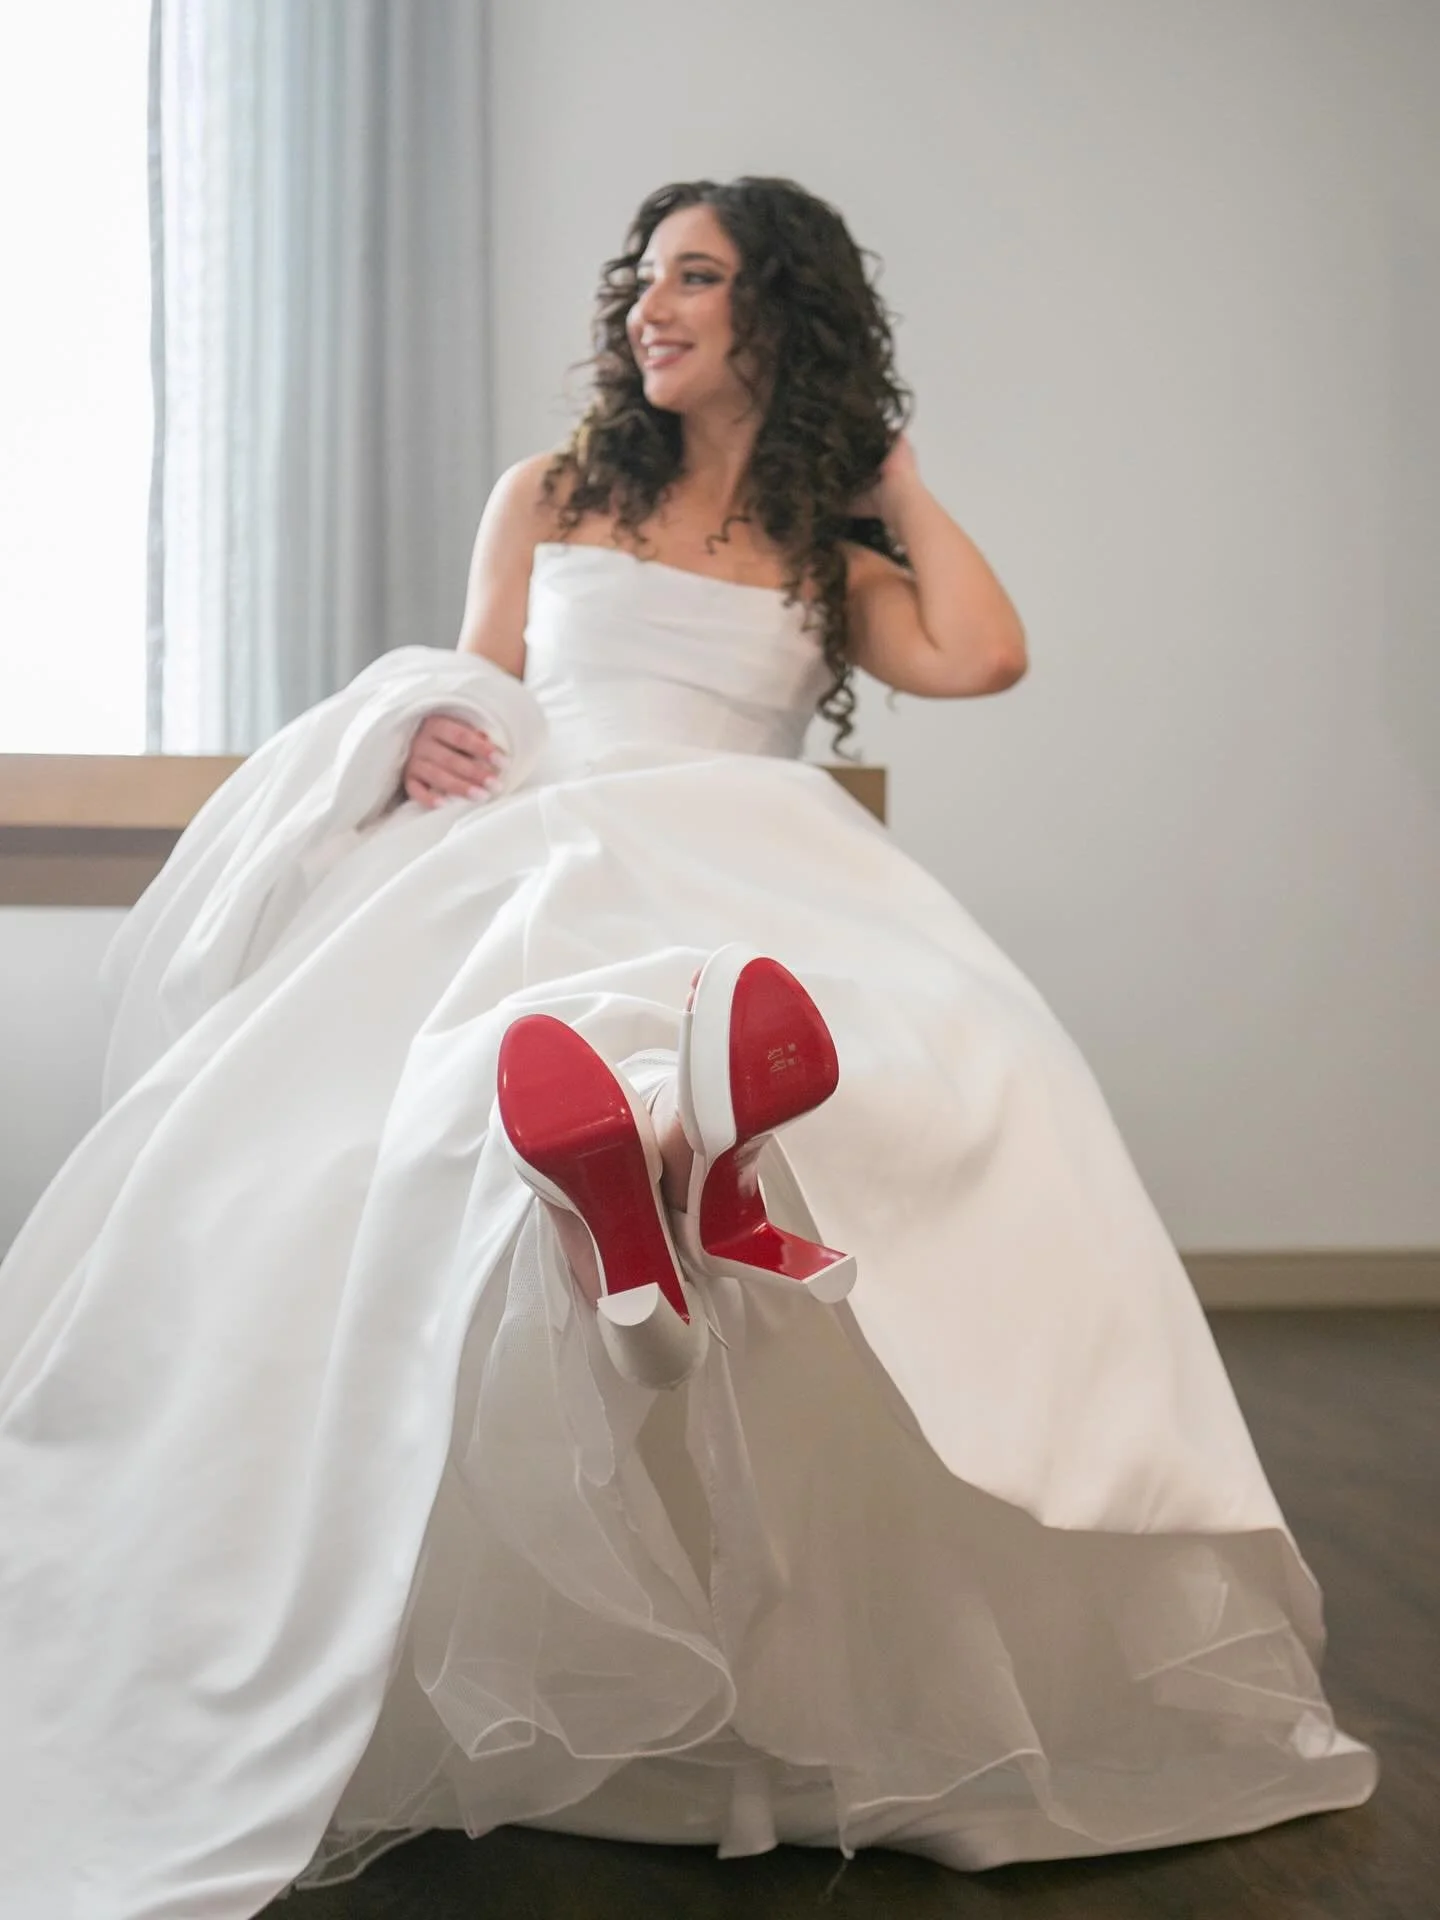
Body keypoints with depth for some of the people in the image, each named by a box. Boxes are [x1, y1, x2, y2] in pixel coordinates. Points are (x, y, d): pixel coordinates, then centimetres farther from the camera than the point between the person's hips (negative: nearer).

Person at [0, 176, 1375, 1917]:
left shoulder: (830, 550, 22)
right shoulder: (551, 494, 26)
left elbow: (981, 657, 3)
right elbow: (471, 692, 21)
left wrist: (896, 487, 18)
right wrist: (419, 733, -3)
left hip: (753, 870, -1)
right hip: (528, 857, 2)